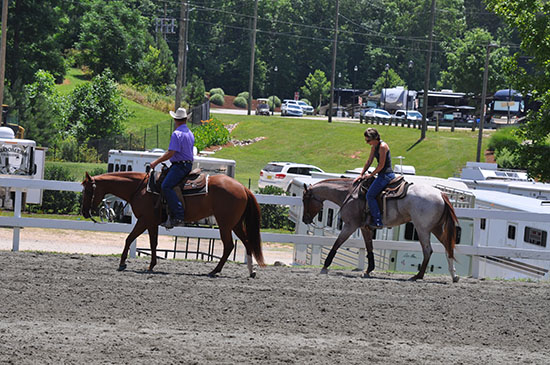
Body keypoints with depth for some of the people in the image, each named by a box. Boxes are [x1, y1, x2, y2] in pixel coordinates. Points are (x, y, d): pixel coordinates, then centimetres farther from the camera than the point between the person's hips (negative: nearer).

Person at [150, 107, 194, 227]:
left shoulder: (177, 134, -13)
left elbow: (171, 153, -20)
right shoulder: (190, 133, 18)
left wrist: (156, 162, -11)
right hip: (188, 164, 10)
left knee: (166, 186, -23)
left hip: (180, 166, -10)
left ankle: (179, 216, -33)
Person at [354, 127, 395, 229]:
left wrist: (371, 175, -8)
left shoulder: (382, 146, -18)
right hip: (383, 175, 10)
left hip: (386, 174, -10)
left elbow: (381, 165, -18)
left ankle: (378, 222, -13)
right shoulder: (374, 147, 12)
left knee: (370, 195, -12)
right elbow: (369, 162, 19)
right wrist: (361, 175, 15)